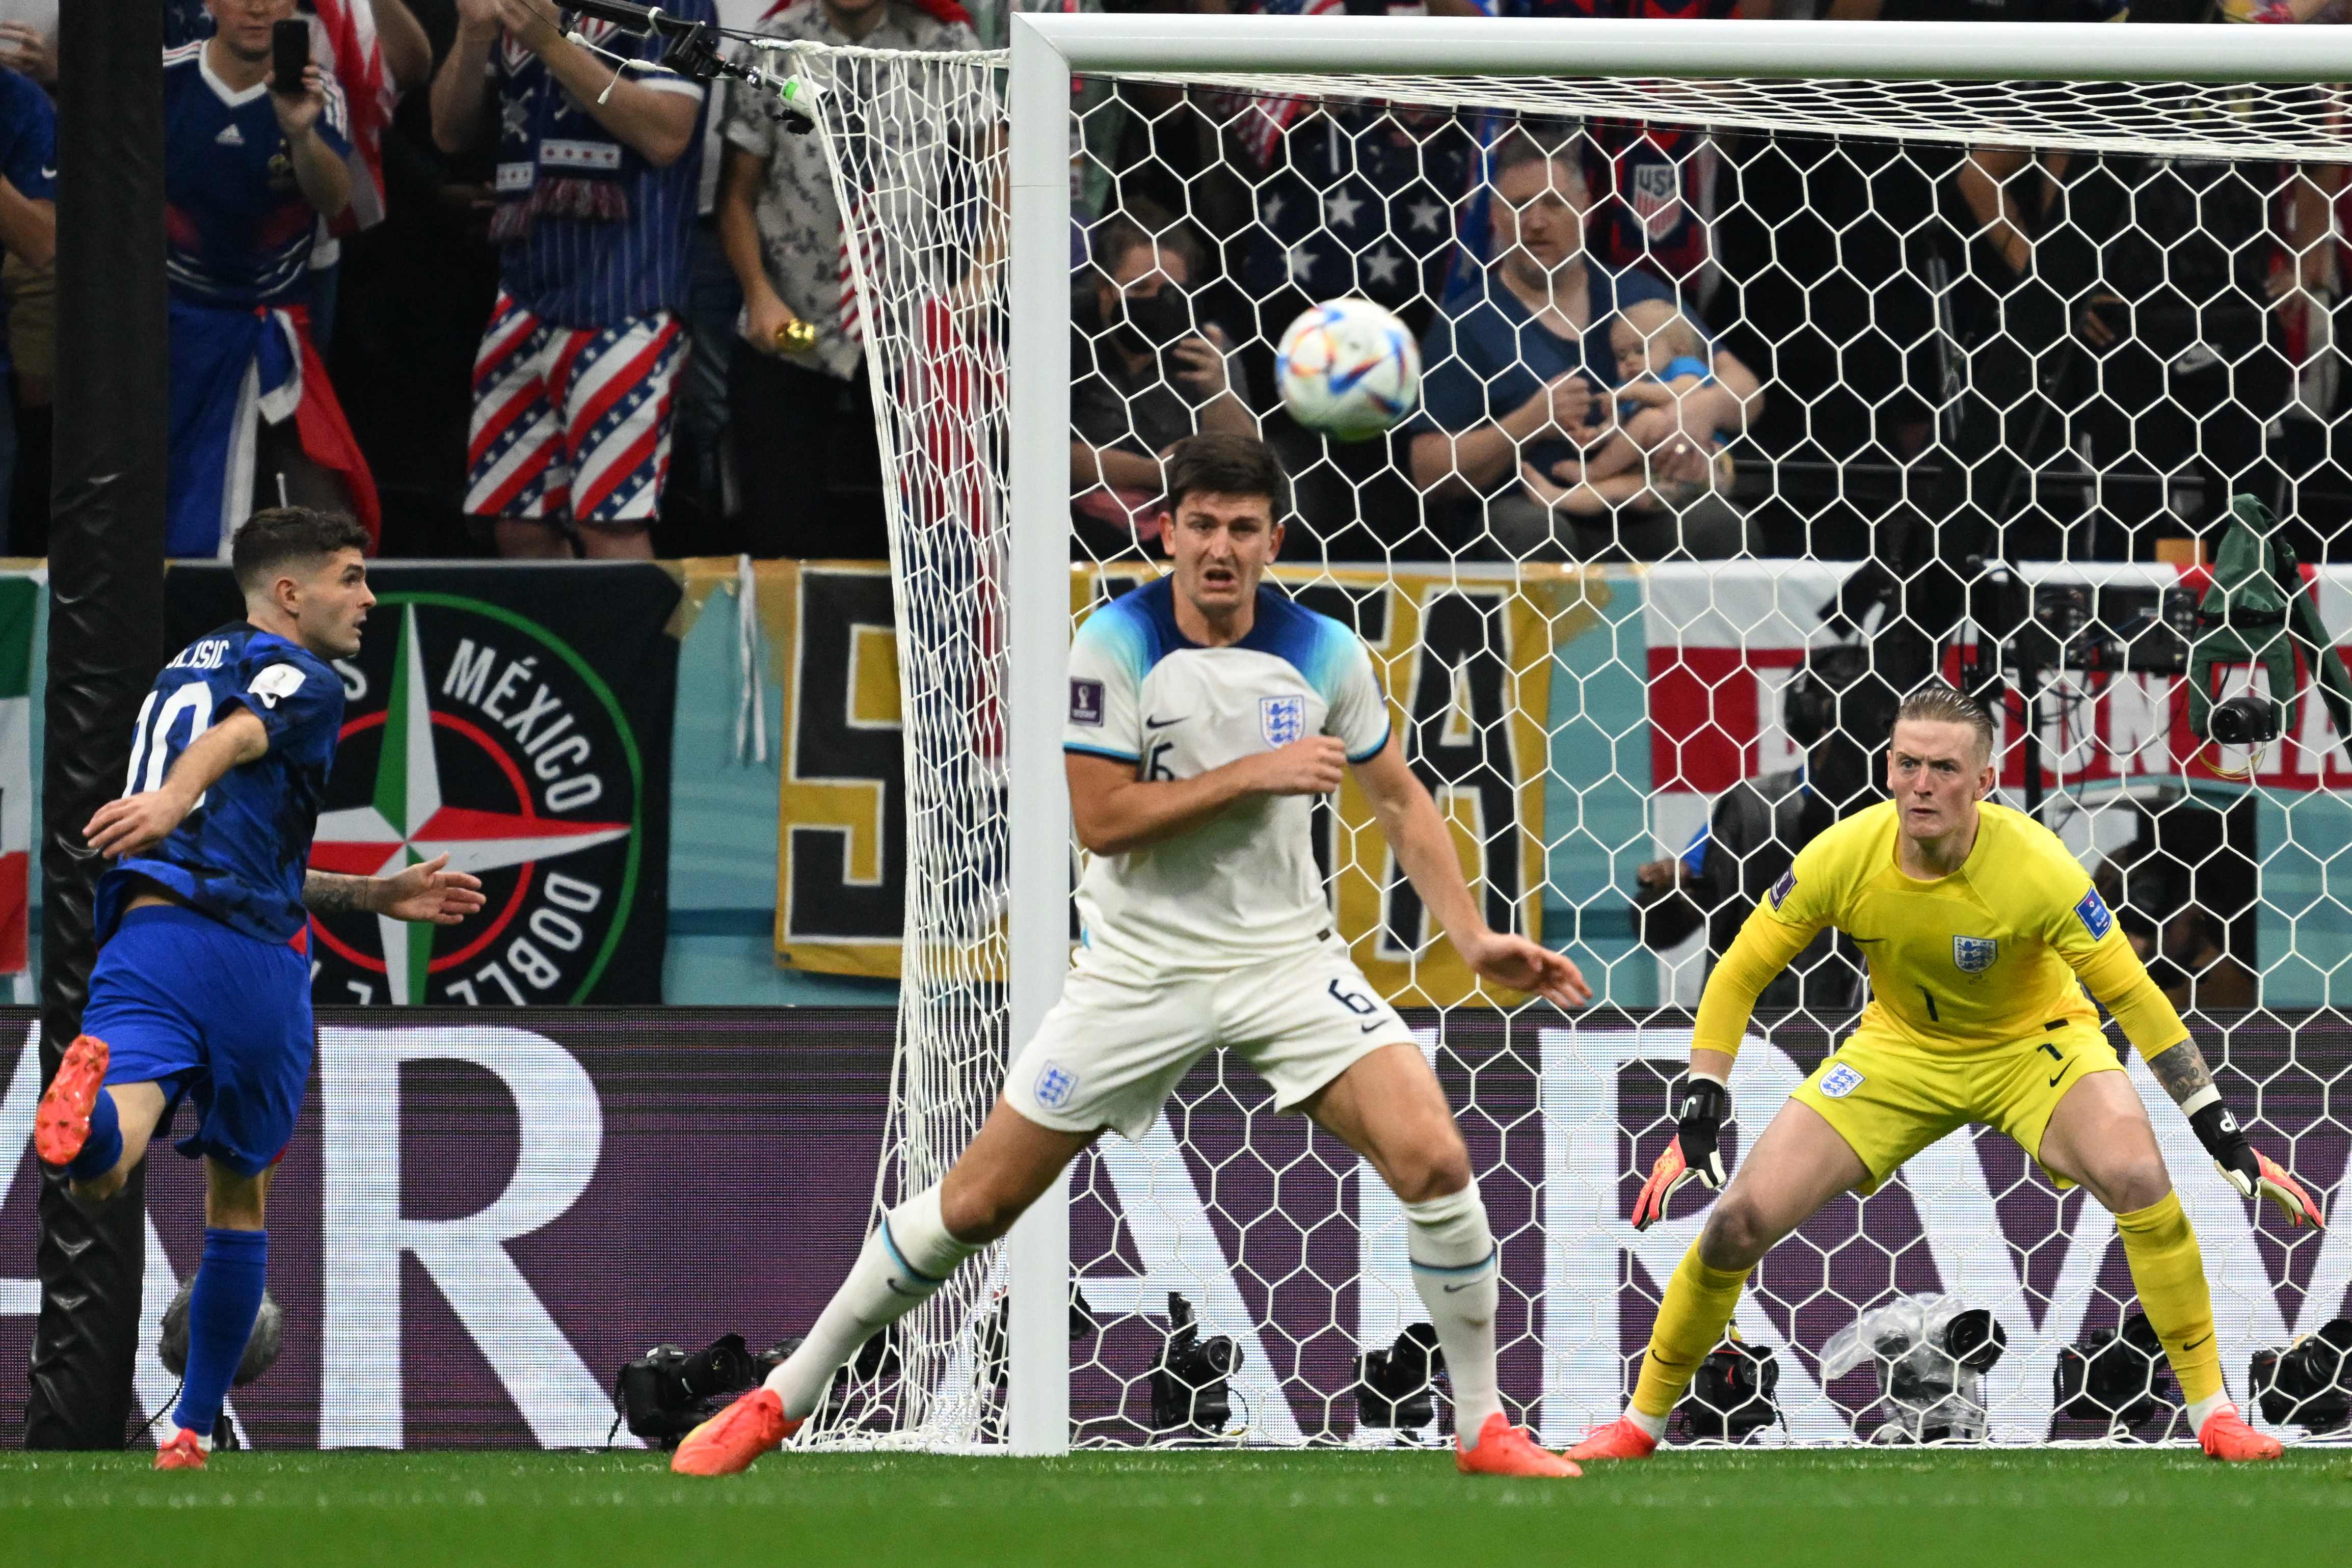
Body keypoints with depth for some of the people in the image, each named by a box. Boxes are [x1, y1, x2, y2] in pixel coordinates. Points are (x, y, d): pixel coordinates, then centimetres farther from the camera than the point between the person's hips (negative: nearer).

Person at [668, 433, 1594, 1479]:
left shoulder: (1322, 653, -4)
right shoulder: (1116, 645, -12)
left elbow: (1399, 800, 7)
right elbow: (1101, 820, -17)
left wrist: (1476, 938, -2)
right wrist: (1254, 774, -21)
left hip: (1286, 957, 2)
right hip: (1141, 965, -2)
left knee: (1434, 1161, -17)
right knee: (978, 1202, 1)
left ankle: (1482, 1429, 0)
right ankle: (783, 1401, 17)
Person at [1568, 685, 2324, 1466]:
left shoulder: (2035, 867, -29)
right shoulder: (1842, 858, -23)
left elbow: (2132, 994, -20)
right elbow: (1738, 977, -10)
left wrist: (2225, 1136, -20)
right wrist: (1697, 1122, -16)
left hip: (2036, 1043, -2)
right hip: (1900, 1049, 2)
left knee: (2142, 1181, -30)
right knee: (1740, 1220, -10)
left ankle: (2211, 1410, -14)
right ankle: (1643, 1420, 12)